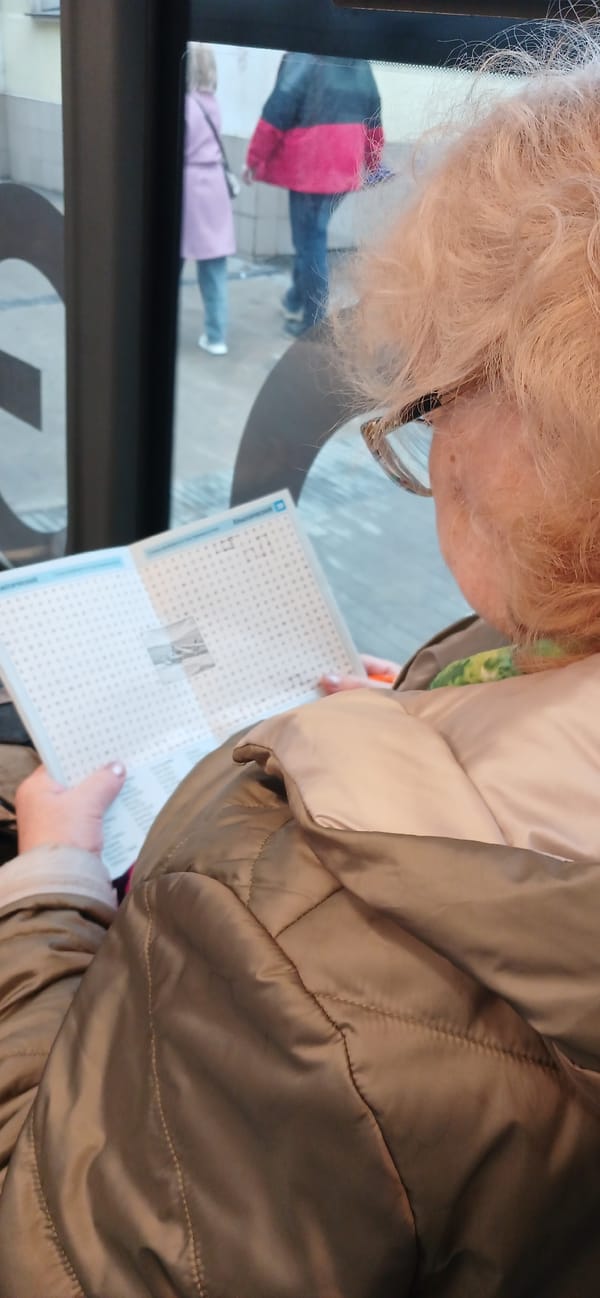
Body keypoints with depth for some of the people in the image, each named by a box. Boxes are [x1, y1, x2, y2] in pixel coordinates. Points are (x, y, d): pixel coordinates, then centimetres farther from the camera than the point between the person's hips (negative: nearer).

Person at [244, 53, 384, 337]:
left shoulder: (301, 58, -10)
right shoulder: (360, 64, 11)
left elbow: (277, 113, -13)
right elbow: (373, 116, 19)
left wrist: (255, 160, -5)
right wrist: (371, 162, 30)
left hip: (310, 167, -7)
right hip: (345, 168, 7)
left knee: (309, 241, 1)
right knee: (311, 235, 22)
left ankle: (313, 321, 3)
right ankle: (297, 300, 33)